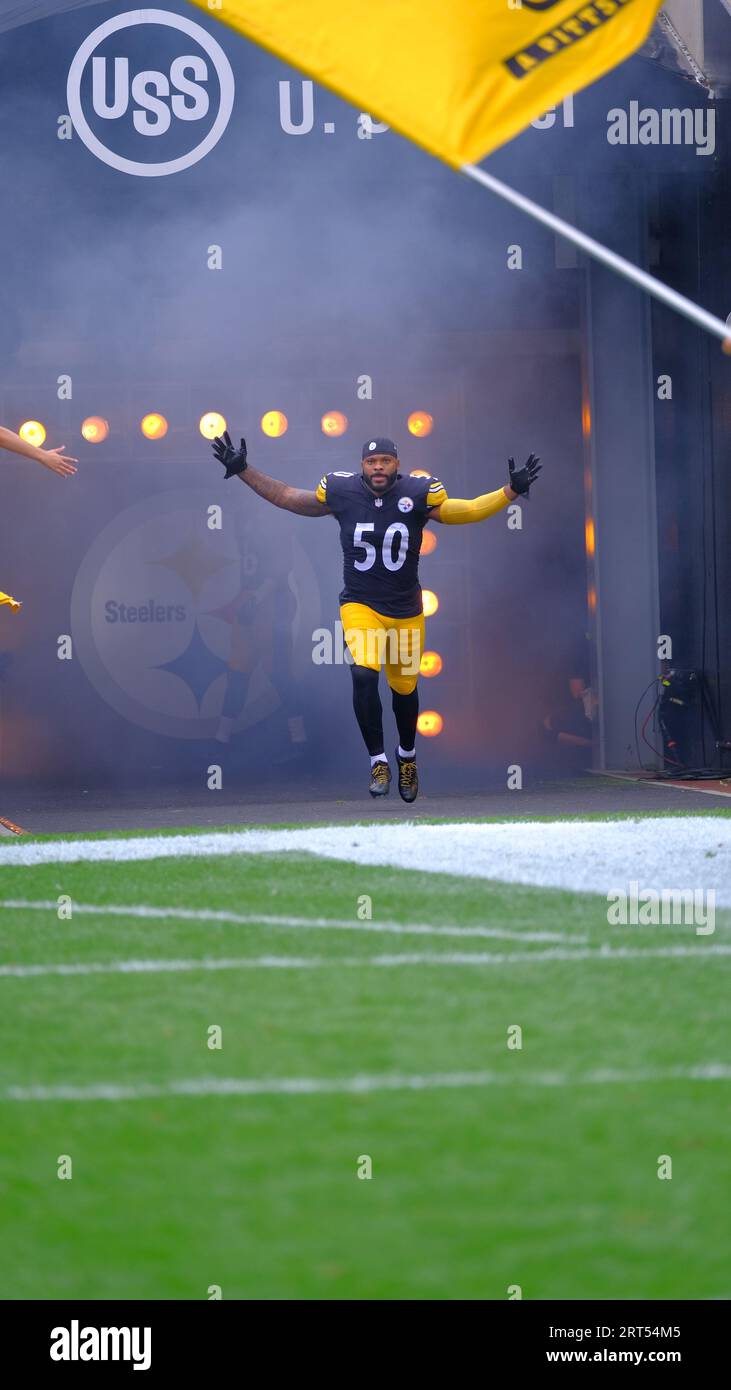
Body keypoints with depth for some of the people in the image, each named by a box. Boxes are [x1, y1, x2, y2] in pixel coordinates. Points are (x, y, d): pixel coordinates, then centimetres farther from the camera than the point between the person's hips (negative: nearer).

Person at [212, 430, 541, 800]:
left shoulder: (418, 494, -11)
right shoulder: (341, 492, -8)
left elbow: (466, 511, -5)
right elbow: (285, 496, 5)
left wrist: (511, 490, -15)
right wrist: (243, 471, 3)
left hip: (406, 611, 1)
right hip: (360, 606, -1)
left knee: (404, 687, 13)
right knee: (363, 674, -24)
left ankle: (406, 756, 41)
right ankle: (378, 761, -13)